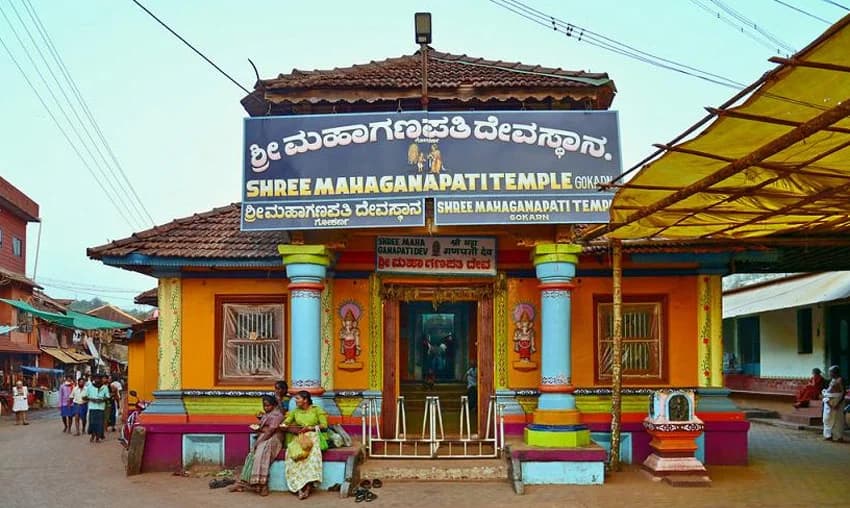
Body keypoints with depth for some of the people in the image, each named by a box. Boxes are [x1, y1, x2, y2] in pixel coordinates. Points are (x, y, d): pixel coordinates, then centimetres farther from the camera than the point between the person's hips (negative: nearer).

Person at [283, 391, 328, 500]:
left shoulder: (317, 410, 6)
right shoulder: (295, 411, 18)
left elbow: (324, 426, -1)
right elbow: (284, 424, 10)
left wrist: (310, 428, -12)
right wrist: (290, 428, -12)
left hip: (313, 437, -3)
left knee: (311, 454, -35)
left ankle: (308, 487, -34)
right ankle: (299, 488, -31)